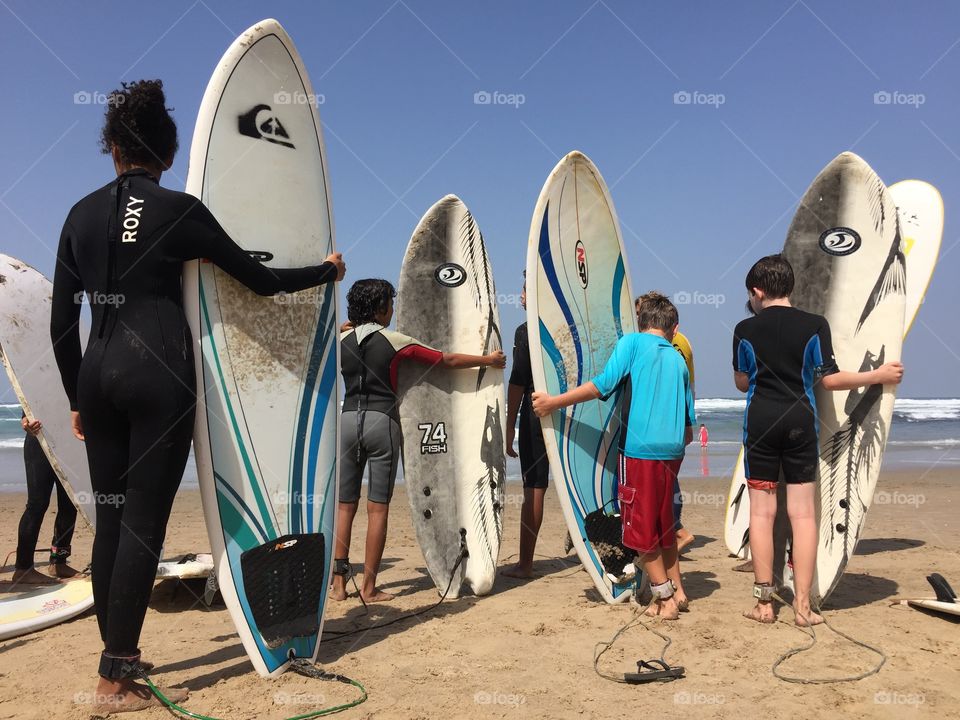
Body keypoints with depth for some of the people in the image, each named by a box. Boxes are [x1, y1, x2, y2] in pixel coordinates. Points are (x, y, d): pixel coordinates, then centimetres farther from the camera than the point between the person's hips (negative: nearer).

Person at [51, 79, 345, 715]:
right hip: (159, 374, -5)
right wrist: (327, 271, 17)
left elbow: (61, 322, 12)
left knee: (111, 519, 12)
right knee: (144, 520, -2)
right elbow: (261, 280, 0)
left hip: (98, 373, 6)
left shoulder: (82, 214, 11)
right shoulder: (178, 210, -3)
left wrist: (77, 398, 21)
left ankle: (118, 659, 23)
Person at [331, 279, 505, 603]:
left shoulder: (342, 341, 6)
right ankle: (369, 588, 4)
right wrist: (488, 359, 13)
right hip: (382, 422, -4)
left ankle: (339, 583, 11)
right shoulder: (395, 341, -3)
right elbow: (448, 361, 1)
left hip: (347, 420, 4)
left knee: (345, 506, 10)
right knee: (378, 508, 1)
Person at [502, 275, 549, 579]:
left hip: (536, 415, -5)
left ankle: (526, 563, 3)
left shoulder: (526, 332, -7)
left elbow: (518, 382, -10)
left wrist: (510, 426, -5)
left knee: (534, 489, -2)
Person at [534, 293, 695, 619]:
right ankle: (675, 592, 27)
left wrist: (554, 402, -6)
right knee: (662, 523, 20)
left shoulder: (632, 342, 0)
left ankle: (665, 597, 11)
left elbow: (603, 384, -12)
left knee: (640, 528, 6)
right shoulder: (679, 360, 15)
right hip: (672, 451, 6)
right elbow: (689, 428, 16)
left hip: (640, 449, -6)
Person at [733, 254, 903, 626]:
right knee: (803, 511, 5)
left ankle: (764, 603, 8)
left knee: (761, 511, 5)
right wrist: (879, 375, 10)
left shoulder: (745, 330, -1)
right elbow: (828, 379, -3)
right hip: (801, 421, 1)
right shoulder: (815, 325, -2)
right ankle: (803, 605, 7)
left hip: (760, 421, 0)